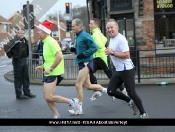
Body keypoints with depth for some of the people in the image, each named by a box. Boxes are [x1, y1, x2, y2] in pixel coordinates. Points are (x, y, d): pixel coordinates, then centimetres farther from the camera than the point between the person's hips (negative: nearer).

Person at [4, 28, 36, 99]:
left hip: (24, 60, 8)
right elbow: (6, 47, -24)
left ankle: (27, 92, 21)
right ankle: (19, 94, 7)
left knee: (26, 77, 12)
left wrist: (25, 56, 13)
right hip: (17, 61, -8)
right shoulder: (14, 40, -15)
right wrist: (11, 56, -16)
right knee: (18, 78, 0)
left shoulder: (24, 40, 8)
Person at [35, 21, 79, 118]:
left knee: (48, 97, -10)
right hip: (48, 73, 10)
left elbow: (60, 56, -27)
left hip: (53, 74, -10)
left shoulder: (51, 42, -17)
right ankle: (56, 116, 17)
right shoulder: (46, 42, 13)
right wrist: (42, 67, 14)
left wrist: (50, 69, -24)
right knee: (46, 96, 10)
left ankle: (71, 102, 1)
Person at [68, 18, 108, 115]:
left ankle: (79, 108, 1)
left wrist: (83, 54, -21)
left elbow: (94, 47, -20)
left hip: (86, 63, -10)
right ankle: (106, 90, 29)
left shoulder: (85, 36, -16)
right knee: (88, 86, 14)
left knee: (78, 85, -8)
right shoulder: (78, 36, 11)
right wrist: (75, 50, 6)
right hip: (81, 63, 10)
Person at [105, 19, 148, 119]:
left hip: (127, 70, -9)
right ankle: (131, 102, 20)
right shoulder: (111, 38, 11)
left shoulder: (121, 39, -18)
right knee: (110, 91, 3)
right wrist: (109, 52, 8)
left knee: (131, 93, -4)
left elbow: (127, 55, -26)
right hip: (118, 70, 9)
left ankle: (143, 114, 13)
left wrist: (112, 53, -23)